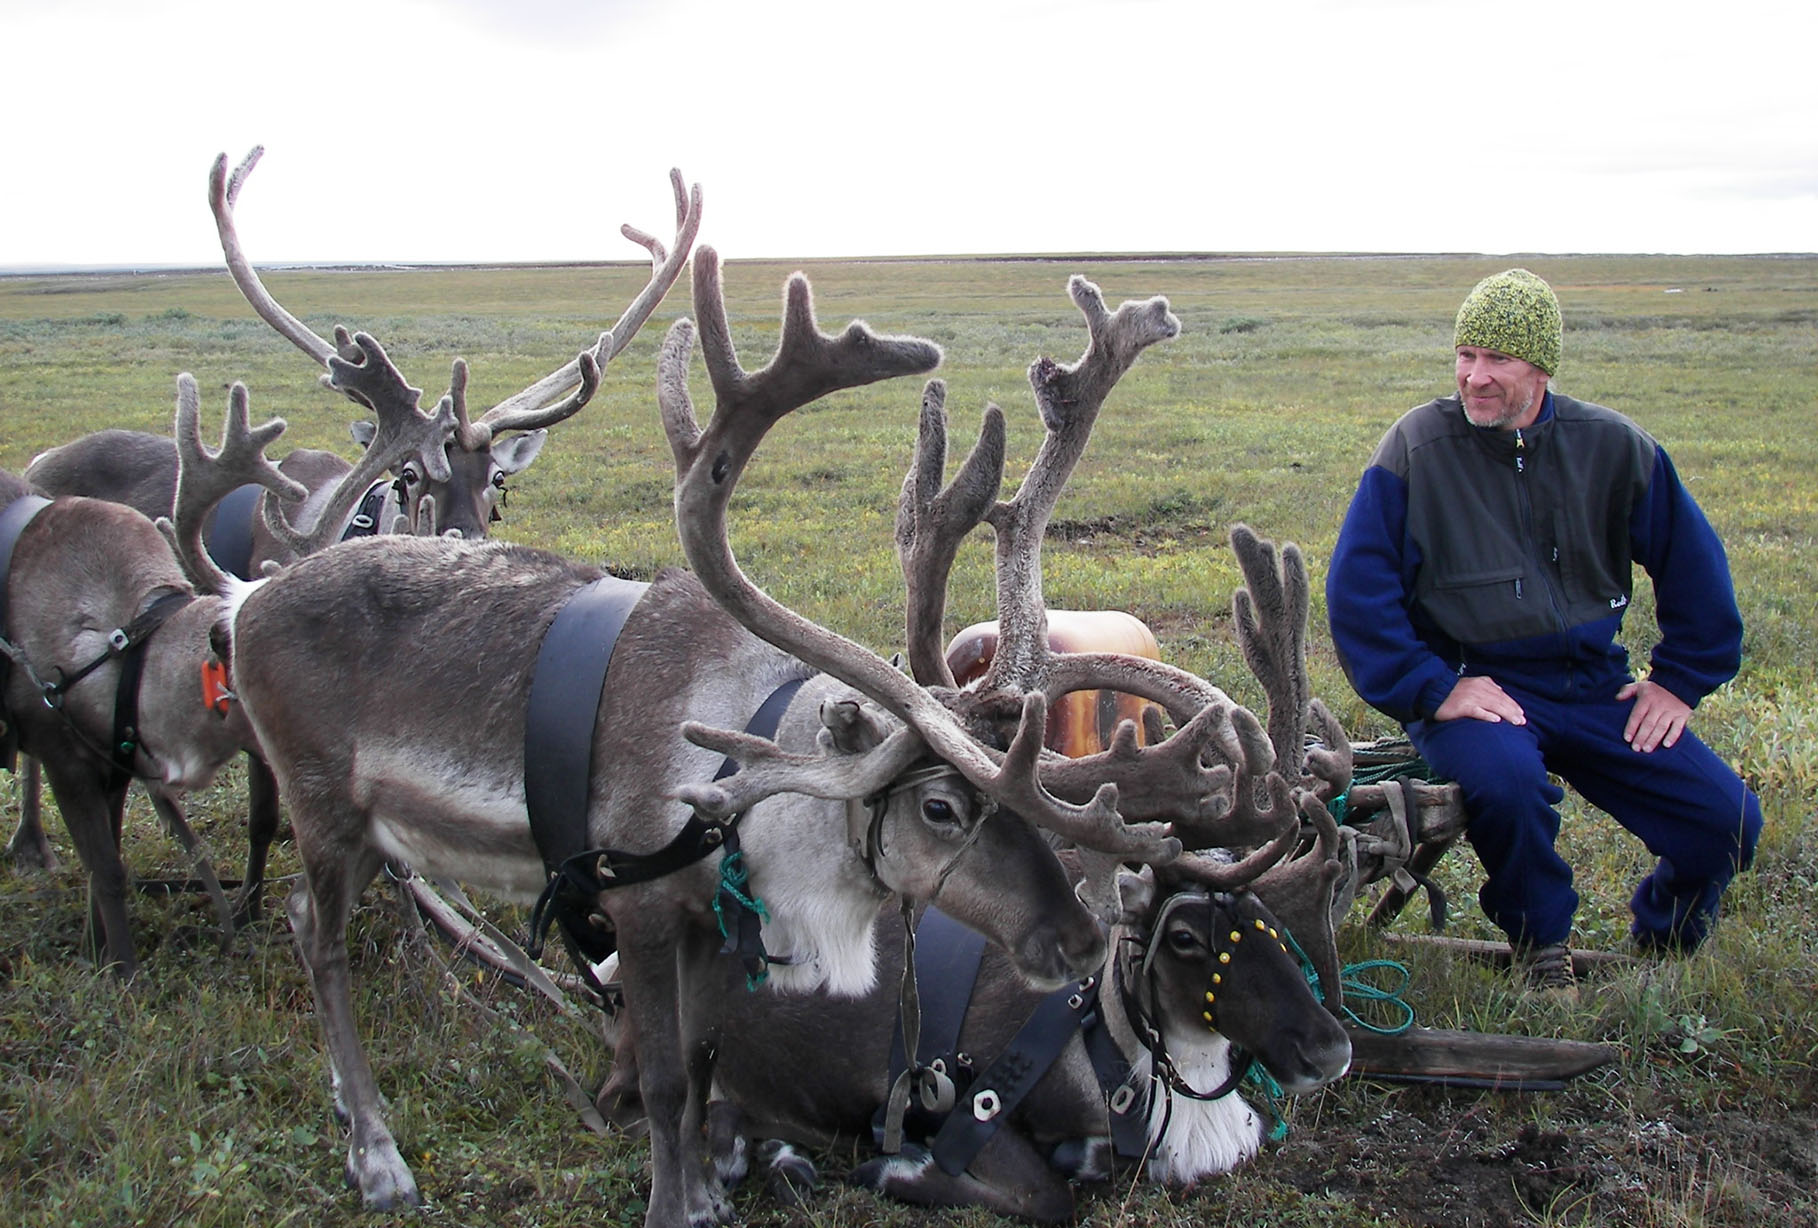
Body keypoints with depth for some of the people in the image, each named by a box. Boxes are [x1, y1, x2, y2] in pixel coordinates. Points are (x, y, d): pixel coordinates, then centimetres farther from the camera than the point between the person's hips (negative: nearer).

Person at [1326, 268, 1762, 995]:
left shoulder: (1614, 448, 1)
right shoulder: (1417, 447, -9)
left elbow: (1694, 565, 12)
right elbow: (1356, 589, -12)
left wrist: (1680, 681, 6)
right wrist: (1432, 689, -18)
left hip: (1595, 684, 4)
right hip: (1472, 685, -4)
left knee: (1726, 819, -7)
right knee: (1505, 779, -36)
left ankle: (1661, 955, 26)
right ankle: (1539, 945, -4)